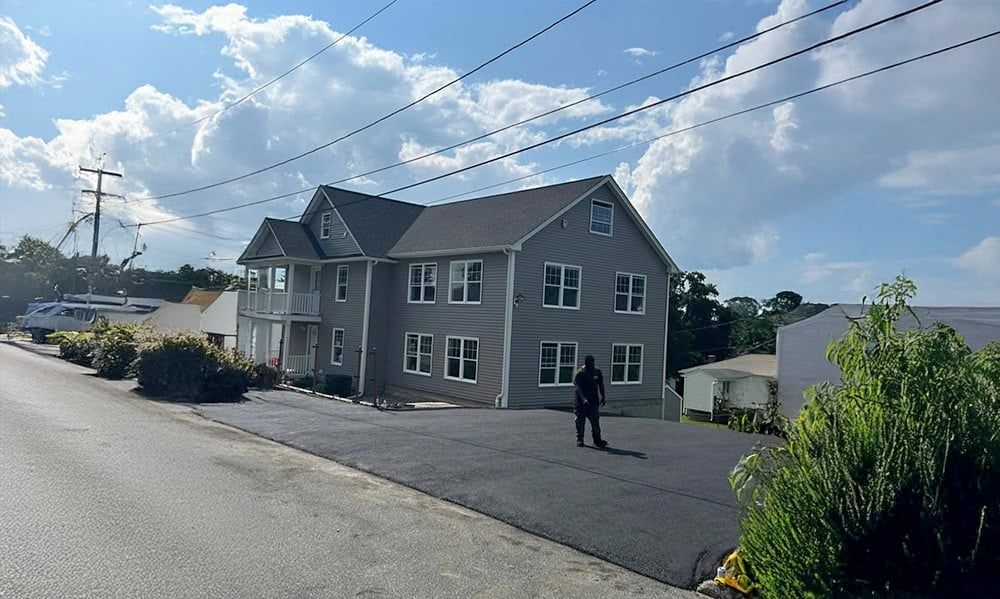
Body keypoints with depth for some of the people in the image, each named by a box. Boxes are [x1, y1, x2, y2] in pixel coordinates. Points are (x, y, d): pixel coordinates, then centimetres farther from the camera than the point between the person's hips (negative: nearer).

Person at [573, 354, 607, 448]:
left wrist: (602, 397, 11)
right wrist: (583, 399, -30)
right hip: (581, 402, -3)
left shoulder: (597, 371, 6)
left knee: (595, 421, 0)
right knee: (580, 421, 4)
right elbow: (577, 387, -19)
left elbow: (601, 384, 17)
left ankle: (597, 440, 5)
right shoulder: (580, 373, -10)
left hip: (594, 401, 3)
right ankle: (579, 440, 14)